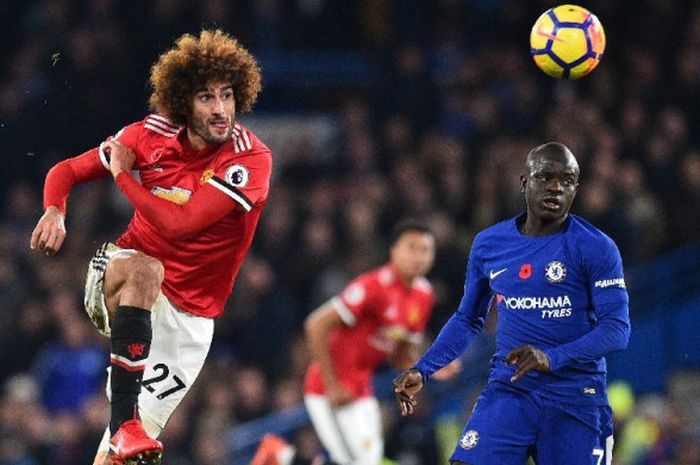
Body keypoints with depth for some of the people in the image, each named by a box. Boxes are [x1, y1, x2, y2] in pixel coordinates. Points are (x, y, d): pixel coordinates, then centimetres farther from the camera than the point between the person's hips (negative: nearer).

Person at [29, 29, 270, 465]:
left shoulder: (251, 159, -17)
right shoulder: (153, 134, -6)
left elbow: (179, 223, -26)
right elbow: (67, 171, 5)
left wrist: (123, 173, -14)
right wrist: (54, 211, -17)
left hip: (186, 314, -1)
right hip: (113, 272, 1)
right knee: (145, 269, -38)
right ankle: (124, 423, -42)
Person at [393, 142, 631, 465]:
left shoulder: (597, 249, -5)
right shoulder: (488, 245, 8)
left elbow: (618, 329, -11)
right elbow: (467, 320, 21)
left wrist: (552, 358, -25)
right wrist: (422, 370, 8)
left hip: (576, 400, -2)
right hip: (508, 390, 2)